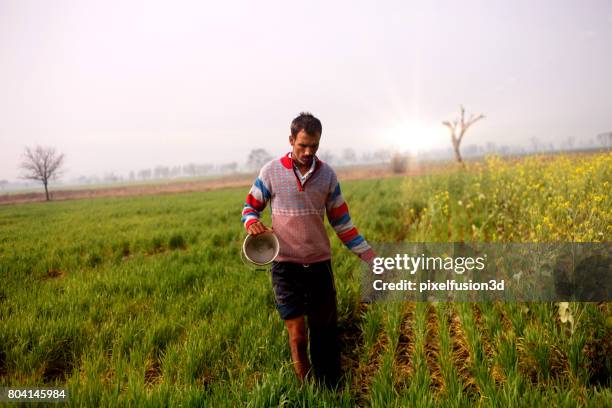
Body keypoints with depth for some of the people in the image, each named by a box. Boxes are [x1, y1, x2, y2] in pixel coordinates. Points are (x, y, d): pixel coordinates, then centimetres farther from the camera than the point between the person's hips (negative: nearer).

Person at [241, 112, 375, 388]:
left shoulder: (327, 174, 2)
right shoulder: (271, 171, -5)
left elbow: (341, 221, 9)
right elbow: (250, 207, 7)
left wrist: (366, 253, 4)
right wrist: (252, 223, -17)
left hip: (320, 264, 3)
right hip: (286, 265, -2)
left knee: (326, 332, 10)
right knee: (298, 337, 0)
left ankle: (330, 393, 25)